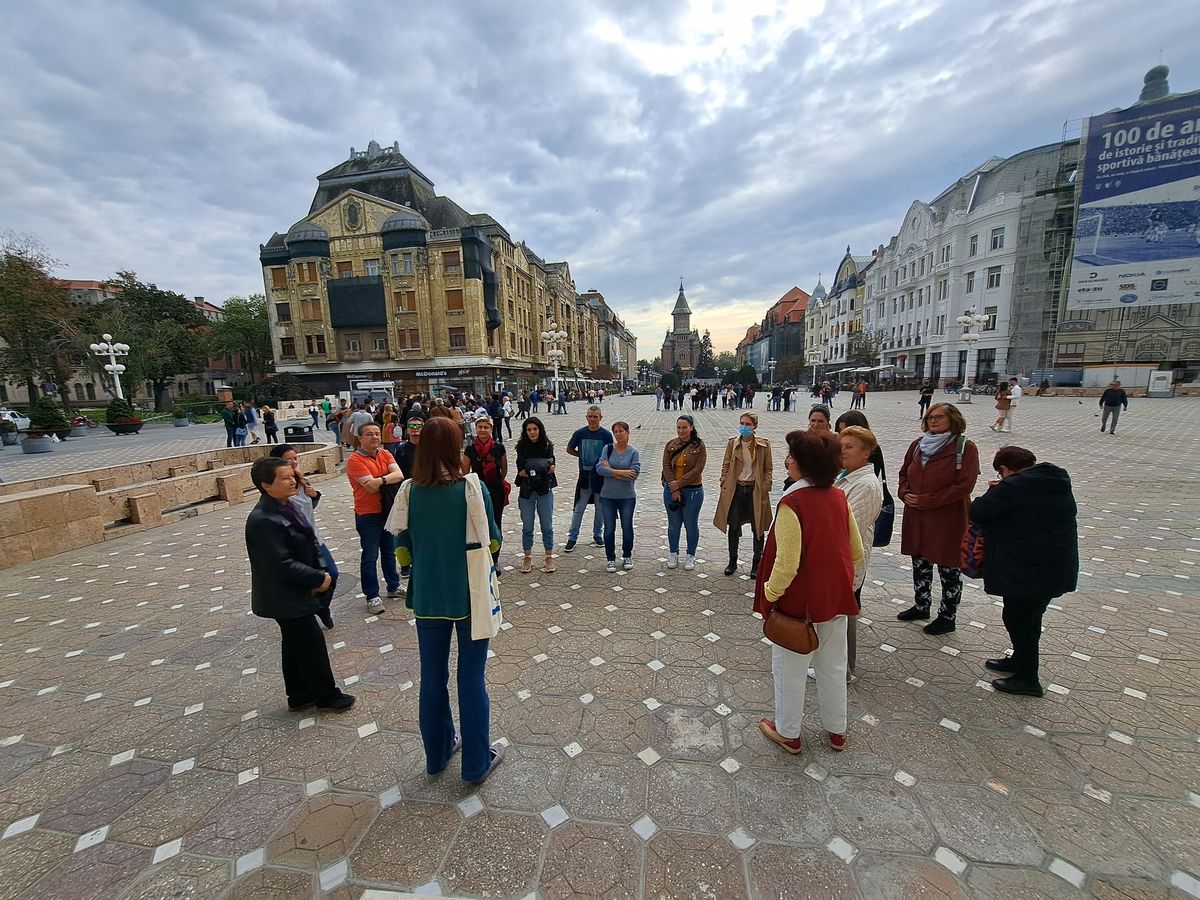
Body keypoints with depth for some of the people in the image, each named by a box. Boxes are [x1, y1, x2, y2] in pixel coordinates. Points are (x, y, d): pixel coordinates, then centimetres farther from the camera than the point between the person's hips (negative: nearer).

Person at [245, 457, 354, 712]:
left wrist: (319, 573, -1)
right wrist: (319, 579, -18)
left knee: (295, 644, 20)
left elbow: (306, 544, 10)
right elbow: (282, 564, -26)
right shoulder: (263, 520, -26)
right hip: (285, 598, -9)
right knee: (312, 643, 4)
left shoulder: (285, 506, 2)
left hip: (293, 593, 9)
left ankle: (299, 695, 36)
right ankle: (326, 695, 21)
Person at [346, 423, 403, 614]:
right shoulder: (354, 460, -15)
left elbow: (399, 475, -10)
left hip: (387, 511, 6)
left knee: (389, 551, 19)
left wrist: (380, 480, -20)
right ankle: (372, 596, 16)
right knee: (370, 556, 3)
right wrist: (388, 478, -11)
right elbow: (371, 486, -24)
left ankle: (394, 587, 34)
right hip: (368, 514, -6)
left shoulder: (385, 454, 3)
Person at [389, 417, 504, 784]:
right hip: (469, 596, -3)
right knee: (472, 679, 11)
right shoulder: (470, 487, -17)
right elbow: (492, 541, -11)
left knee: (432, 677, 20)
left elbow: (402, 551, -1)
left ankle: (438, 753, 40)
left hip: (428, 597, 3)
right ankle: (476, 763, 27)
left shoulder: (410, 491, -7)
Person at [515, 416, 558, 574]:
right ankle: (528, 558, 25)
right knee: (527, 527, 10)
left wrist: (529, 471, -26)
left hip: (545, 491, 0)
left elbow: (551, 468, -13)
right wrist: (544, 470, -20)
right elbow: (521, 471, -11)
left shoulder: (547, 446, -2)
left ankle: (549, 558, 21)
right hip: (526, 491, 1)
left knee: (547, 526, 7)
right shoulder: (522, 447, -2)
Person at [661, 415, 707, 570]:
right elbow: (666, 466, -3)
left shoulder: (699, 446, -7)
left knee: (691, 525, 9)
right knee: (673, 524, 14)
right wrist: (674, 489, -12)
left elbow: (697, 469, -13)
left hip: (693, 490, -3)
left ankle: (691, 556, 26)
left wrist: (679, 483, -15)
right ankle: (673, 554, 30)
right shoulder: (670, 445, 3)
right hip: (671, 490, 3)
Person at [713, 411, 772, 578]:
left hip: (755, 490, -1)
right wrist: (724, 486, -2)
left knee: (758, 528, 9)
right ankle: (732, 561, 26)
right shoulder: (732, 442, -1)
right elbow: (726, 465, 4)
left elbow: (768, 469, 1)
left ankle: (756, 563, 25)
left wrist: (765, 489, -7)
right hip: (735, 489, 1)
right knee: (733, 526, 9)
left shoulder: (764, 444, -4)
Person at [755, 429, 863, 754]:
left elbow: (786, 563, -25)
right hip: (835, 597, 7)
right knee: (833, 666, 23)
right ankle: (836, 731, 41)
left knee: (790, 668, 13)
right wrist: (842, 583, 18)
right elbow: (856, 552, 5)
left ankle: (787, 733, 32)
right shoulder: (838, 497, -4)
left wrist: (769, 594, -10)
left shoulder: (792, 502, -25)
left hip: (799, 602, -6)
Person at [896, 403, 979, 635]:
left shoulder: (965, 448, -11)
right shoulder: (918, 444, 6)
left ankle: (947, 617, 26)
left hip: (949, 520, -5)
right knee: (919, 563, 18)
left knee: (949, 570, 9)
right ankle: (921, 606, 37)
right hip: (916, 517, 6)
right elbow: (904, 474, 13)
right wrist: (905, 493, -7)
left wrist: (926, 501, -20)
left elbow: (964, 485, -18)